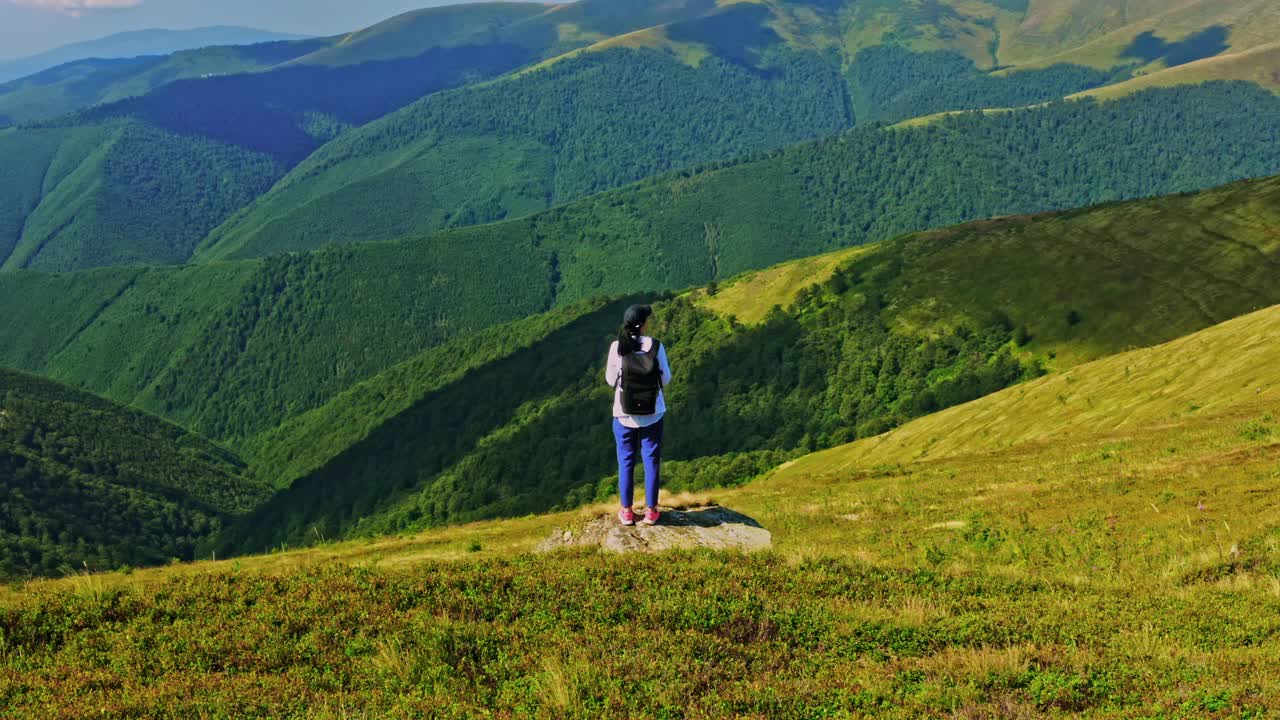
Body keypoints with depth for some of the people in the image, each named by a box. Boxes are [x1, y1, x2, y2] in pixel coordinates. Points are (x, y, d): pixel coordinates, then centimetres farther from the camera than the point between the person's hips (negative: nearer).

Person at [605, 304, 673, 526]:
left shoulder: (617, 347, -12)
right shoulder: (656, 346, -13)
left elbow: (610, 380, -2)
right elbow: (665, 379, -3)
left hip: (624, 414, 0)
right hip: (652, 414, 0)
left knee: (626, 461, 13)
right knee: (651, 461, 13)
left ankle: (626, 511, 18)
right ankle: (650, 511, 18)